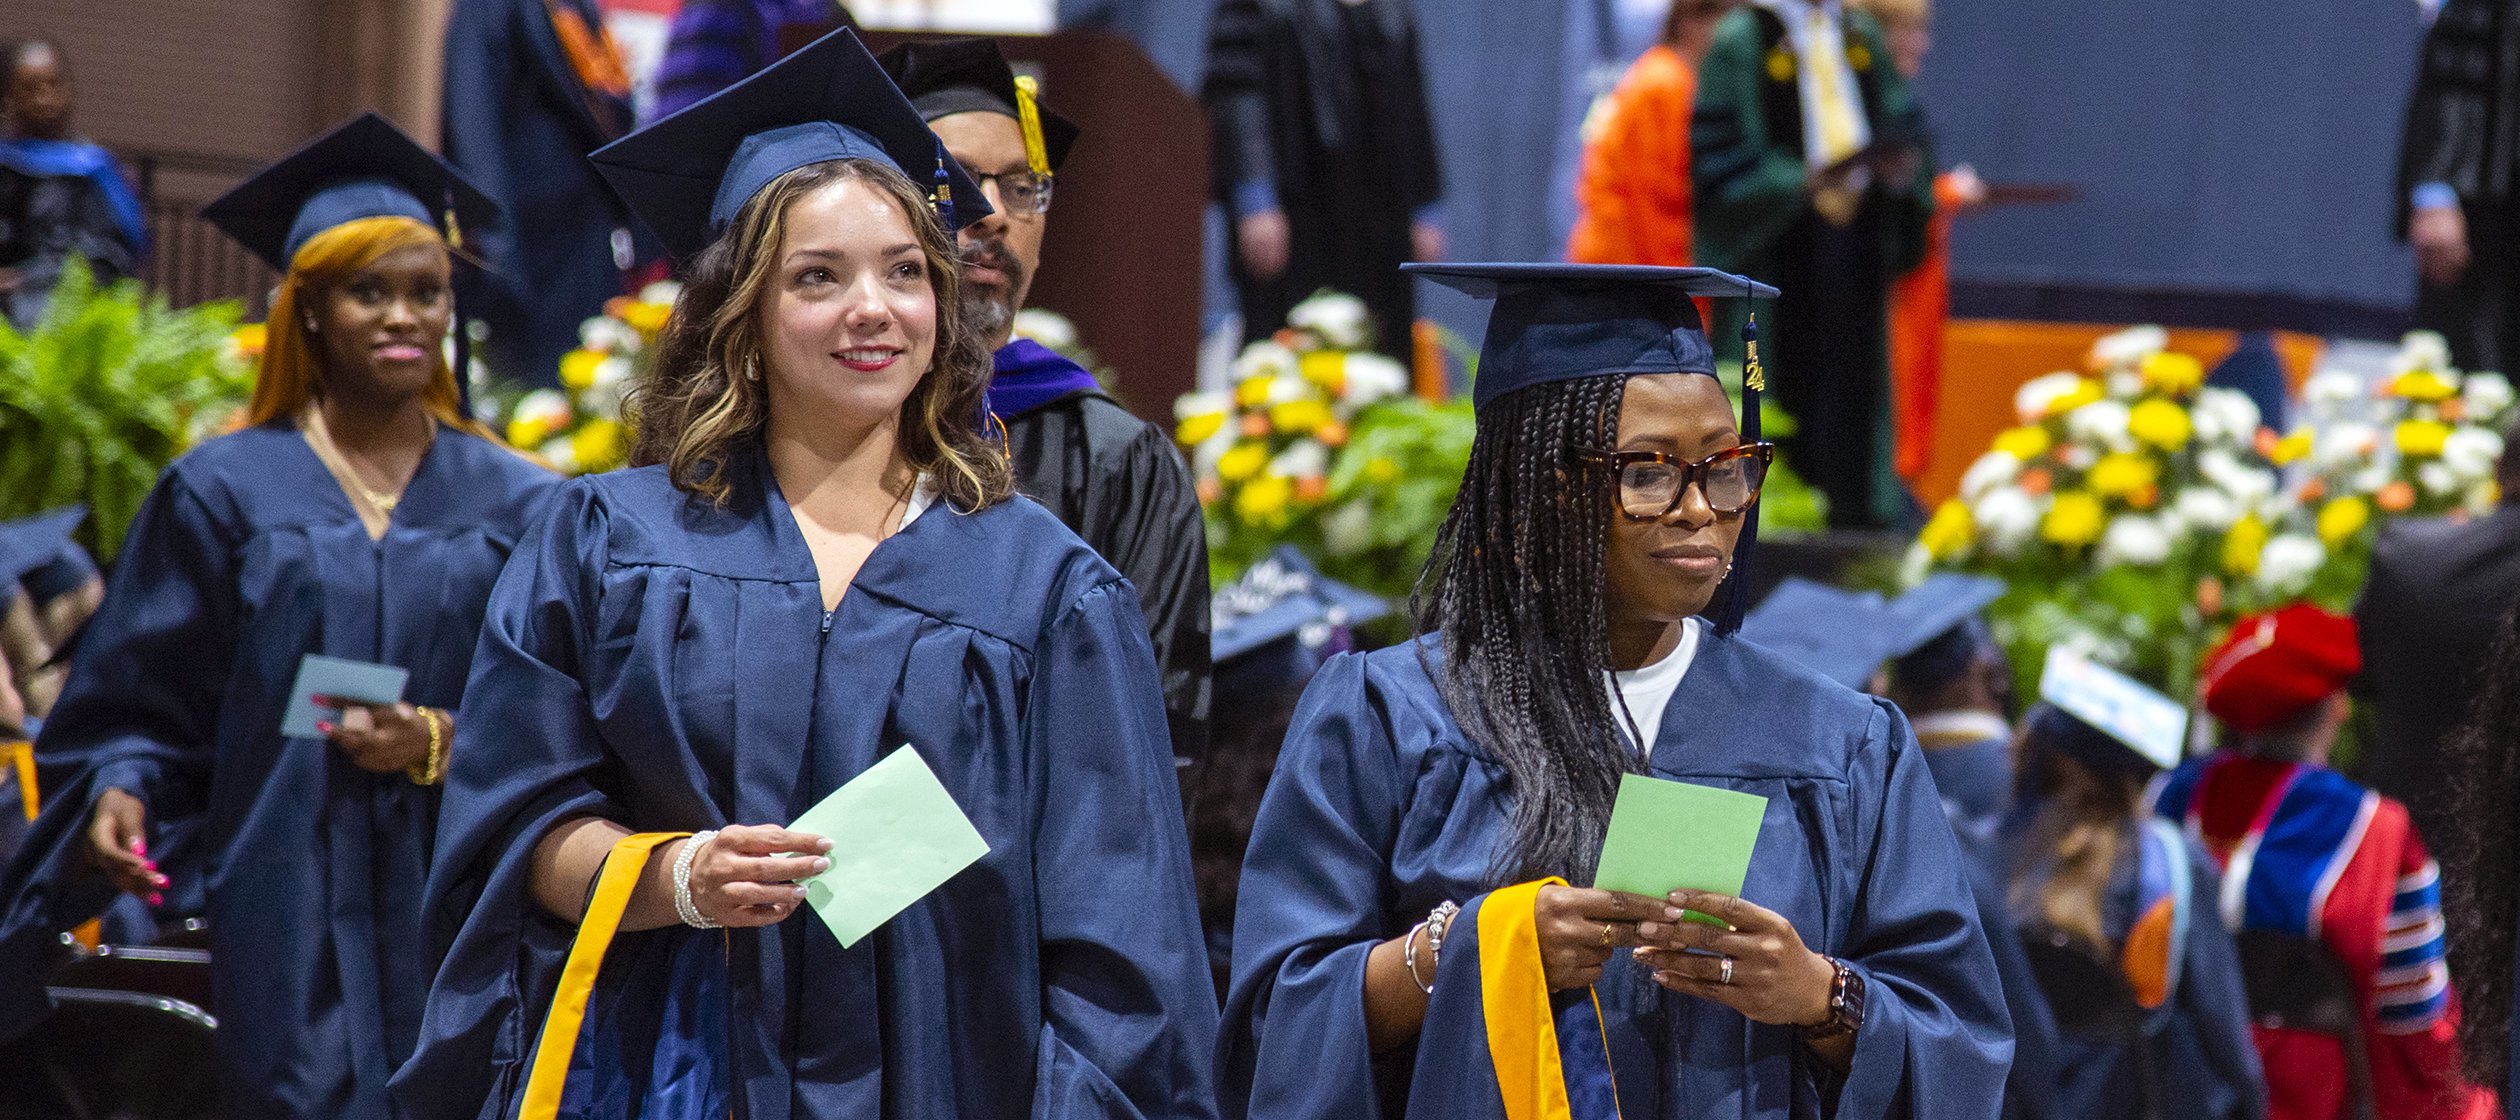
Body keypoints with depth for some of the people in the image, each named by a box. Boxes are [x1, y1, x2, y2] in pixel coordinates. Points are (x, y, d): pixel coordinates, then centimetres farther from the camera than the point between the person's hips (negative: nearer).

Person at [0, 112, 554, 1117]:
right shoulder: (225, 492, 6)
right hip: (288, 916, -1)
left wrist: (442, 742, -11)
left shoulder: (511, 504, 9)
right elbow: (142, 705, 7)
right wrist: (121, 789, -12)